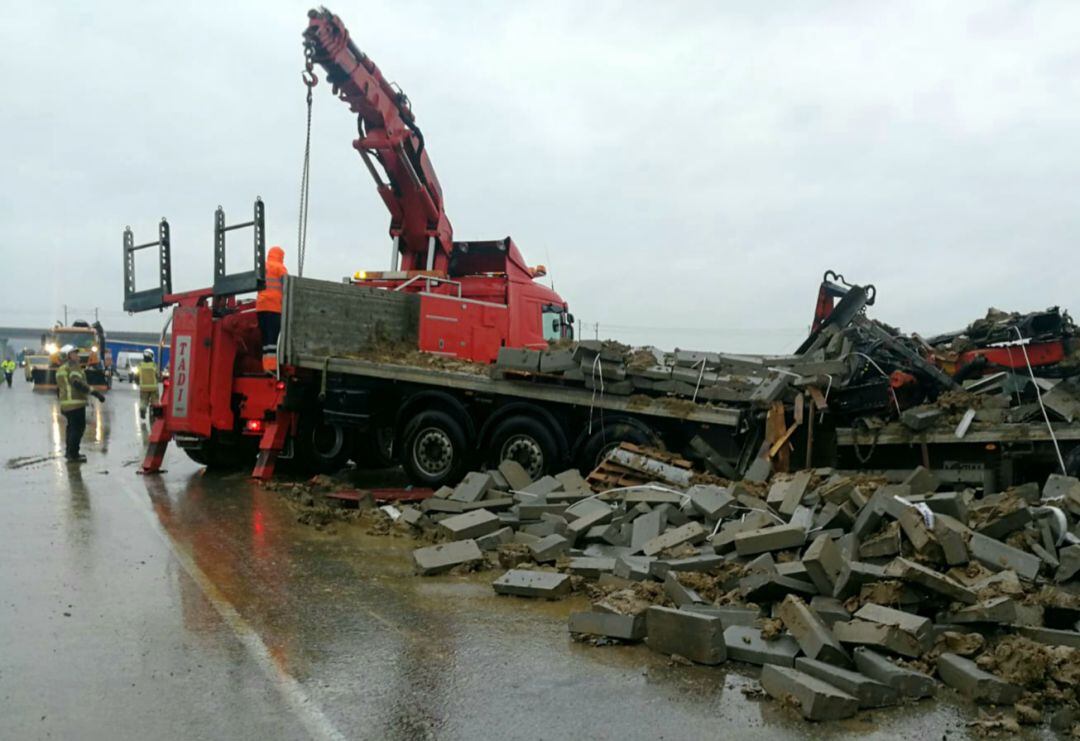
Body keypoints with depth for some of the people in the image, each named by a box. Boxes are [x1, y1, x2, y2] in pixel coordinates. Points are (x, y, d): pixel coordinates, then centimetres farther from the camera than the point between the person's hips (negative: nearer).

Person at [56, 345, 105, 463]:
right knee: (78, 427, -5)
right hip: (76, 403, -9)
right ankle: (73, 455, -6)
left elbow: (58, 389, 24)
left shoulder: (60, 370, 20)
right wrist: (94, 392, -27)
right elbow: (77, 383, -24)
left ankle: (70, 452, 31)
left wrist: (62, 404, 33)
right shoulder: (73, 366, -9)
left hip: (65, 404, 10)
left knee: (71, 427, 22)